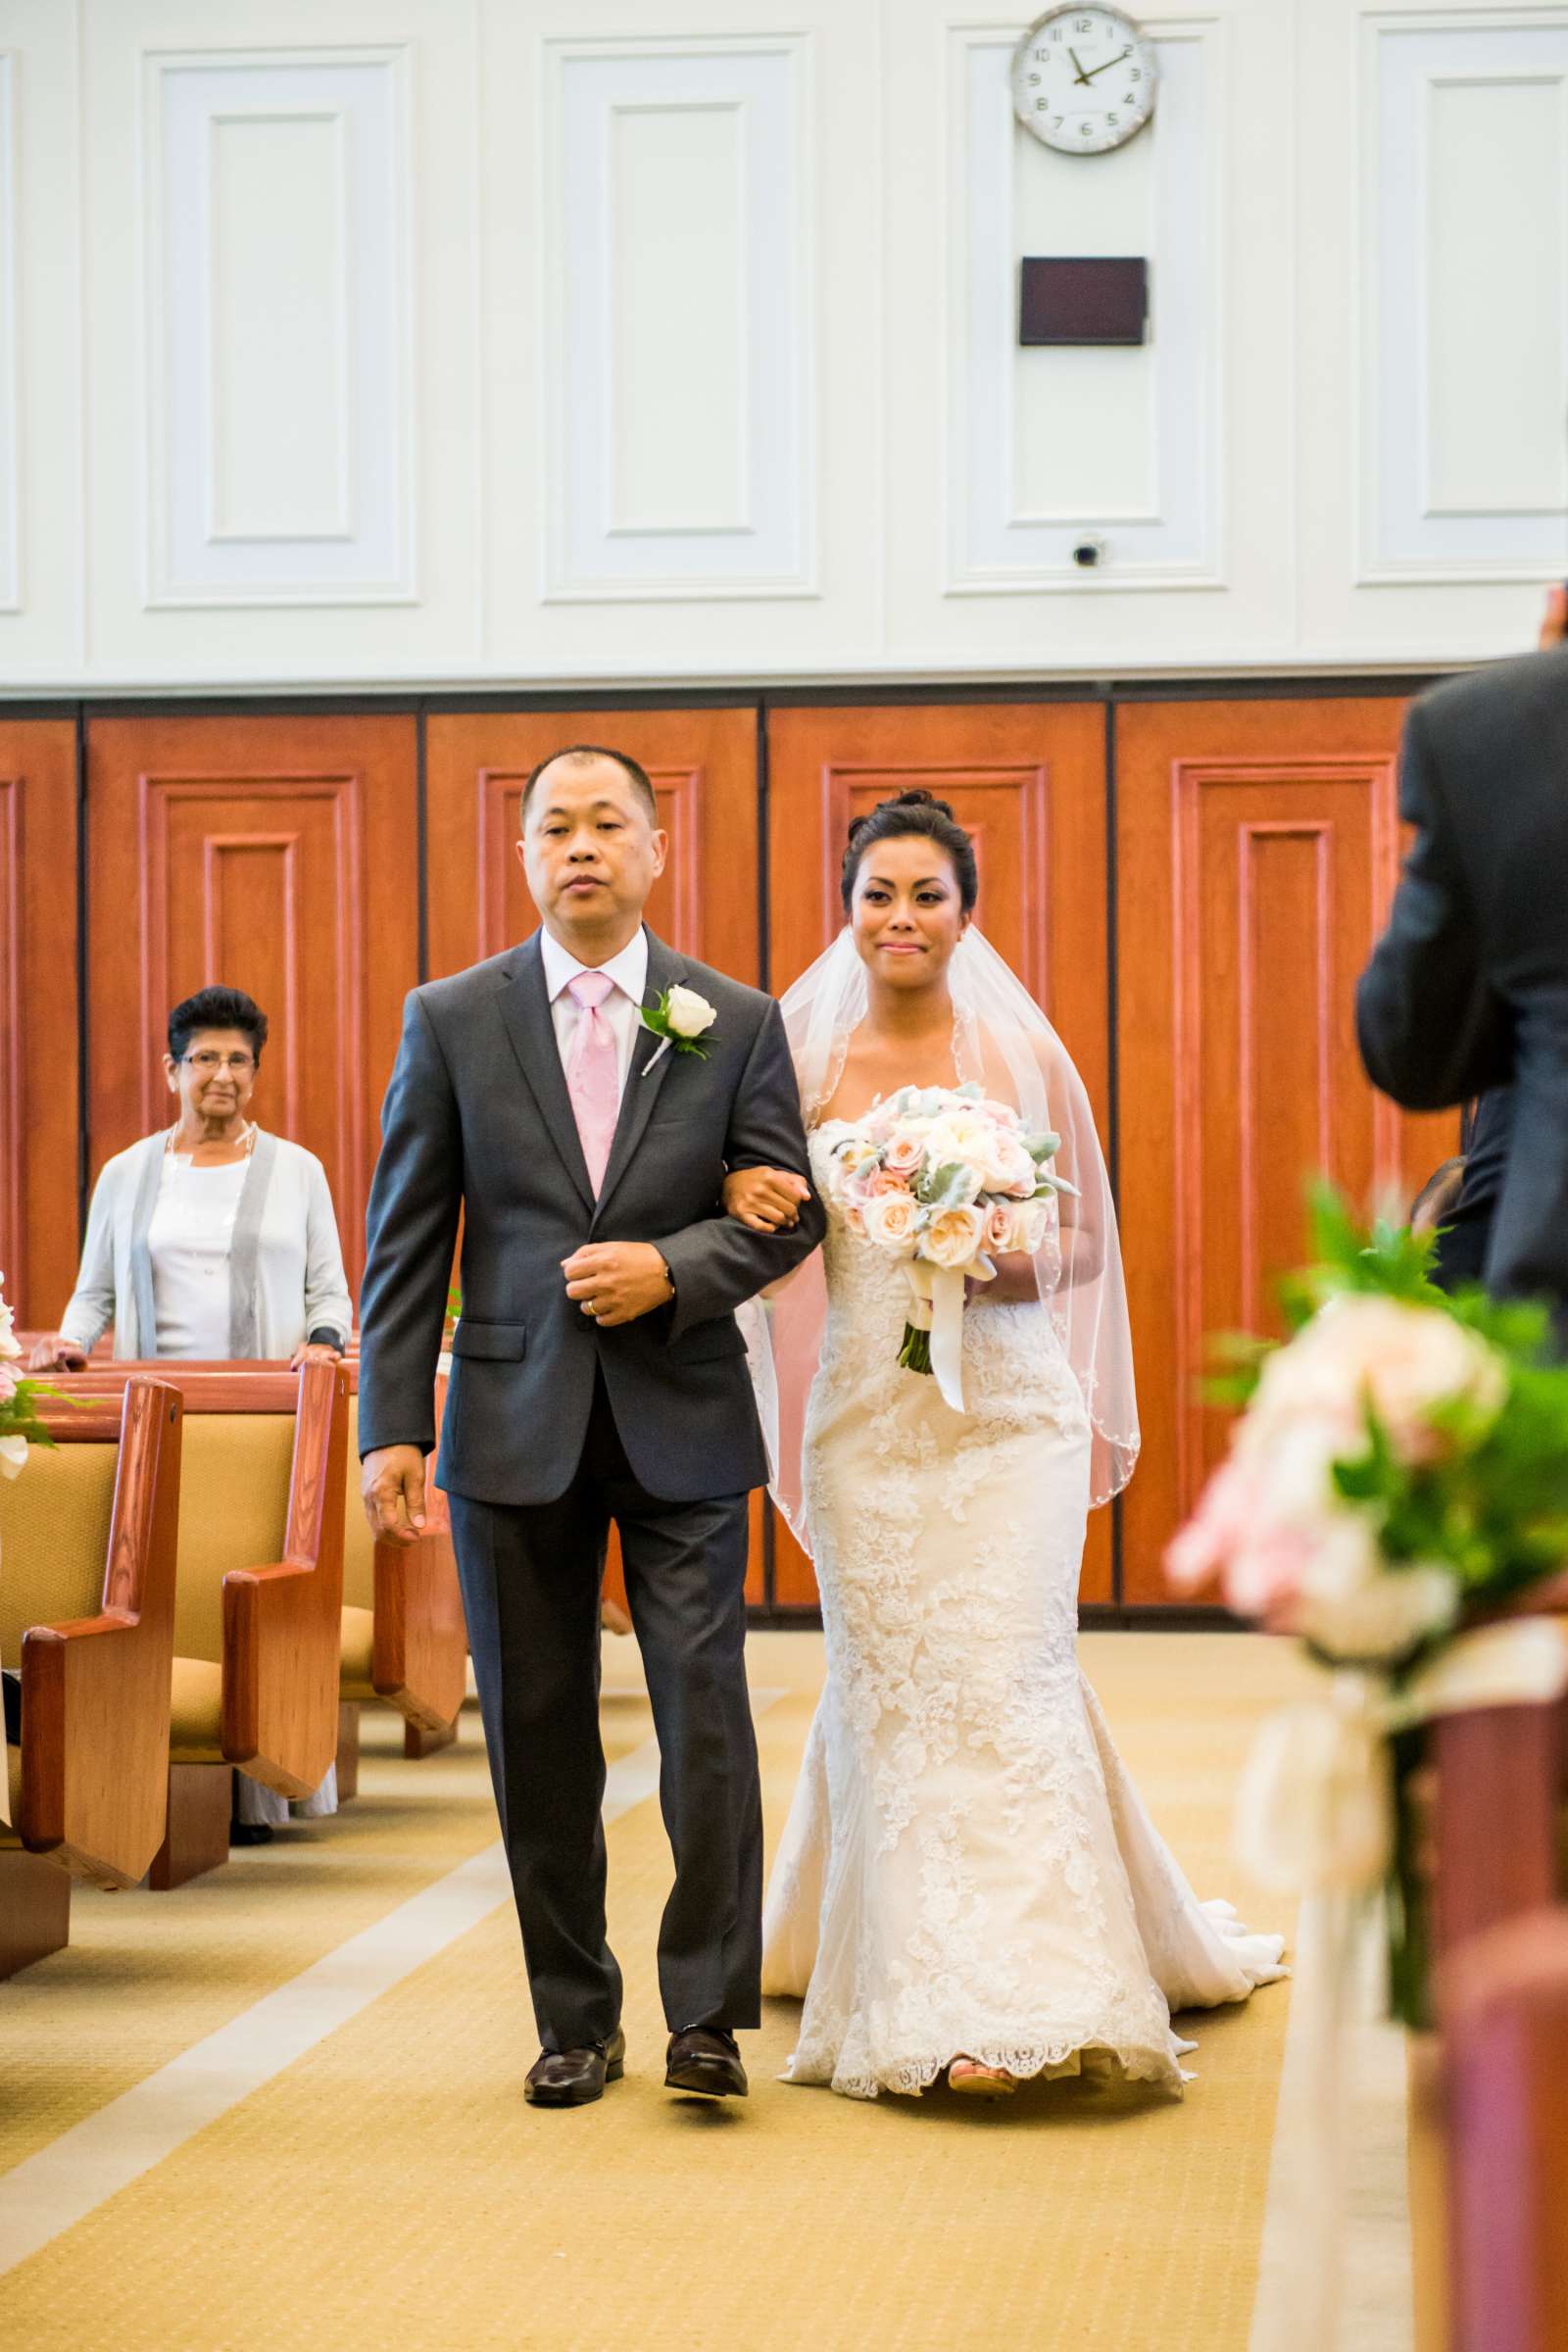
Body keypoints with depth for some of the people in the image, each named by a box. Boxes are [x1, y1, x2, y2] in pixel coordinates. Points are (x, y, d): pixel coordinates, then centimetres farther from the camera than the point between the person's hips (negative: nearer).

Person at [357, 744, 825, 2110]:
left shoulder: (736, 1021, 5)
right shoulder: (452, 1020, 5)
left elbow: (789, 1212, 5)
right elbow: (407, 1238, 3)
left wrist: (673, 1269, -13)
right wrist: (392, 1423, -3)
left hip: (684, 1420, -1)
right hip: (516, 1422, 1)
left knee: (706, 1716, -6)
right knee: (538, 1736, 6)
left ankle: (708, 2013, 4)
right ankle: (575, 2023, 17)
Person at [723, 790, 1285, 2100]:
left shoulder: (1023, 1053, 3)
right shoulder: (805, 1057, 6)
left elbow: (1086, 1237, 9)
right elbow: (769, 1225, 12)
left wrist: (1007, 1264, -12)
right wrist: (742, 1195, -11)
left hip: (1007, 1406, -1)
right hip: (866, 1411, 2)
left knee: (1006, 1673, -10)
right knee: (890, 1686, 1)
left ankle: (1019, 1989, -7)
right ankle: (930, 2000, 8)